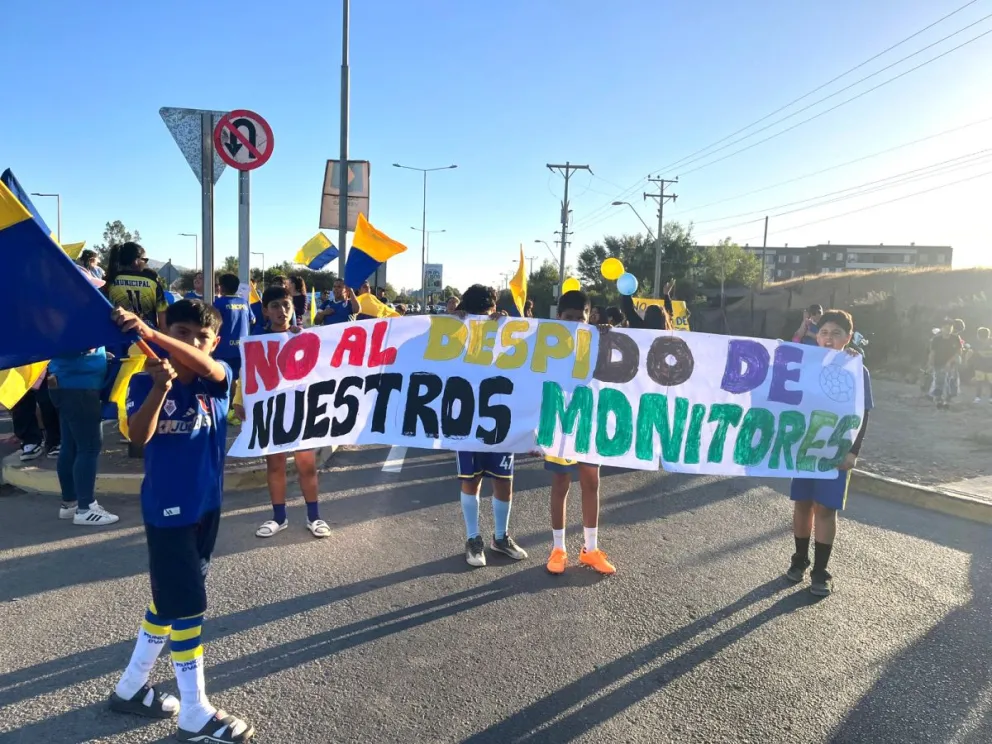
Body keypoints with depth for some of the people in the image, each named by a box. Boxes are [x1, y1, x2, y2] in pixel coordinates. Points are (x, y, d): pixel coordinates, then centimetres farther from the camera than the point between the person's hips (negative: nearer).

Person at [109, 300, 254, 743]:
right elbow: (139, 436, -22)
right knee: (186, 606, 0)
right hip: (166, 509, -5)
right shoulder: (145, 381, -7)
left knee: (171, 600, 17)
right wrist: (159, 387, -36)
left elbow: (204, 364, -27)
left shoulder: (218, 378, -2)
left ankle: (131, 687, 37)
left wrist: (149, 334, -39)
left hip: (206, 506, 5)